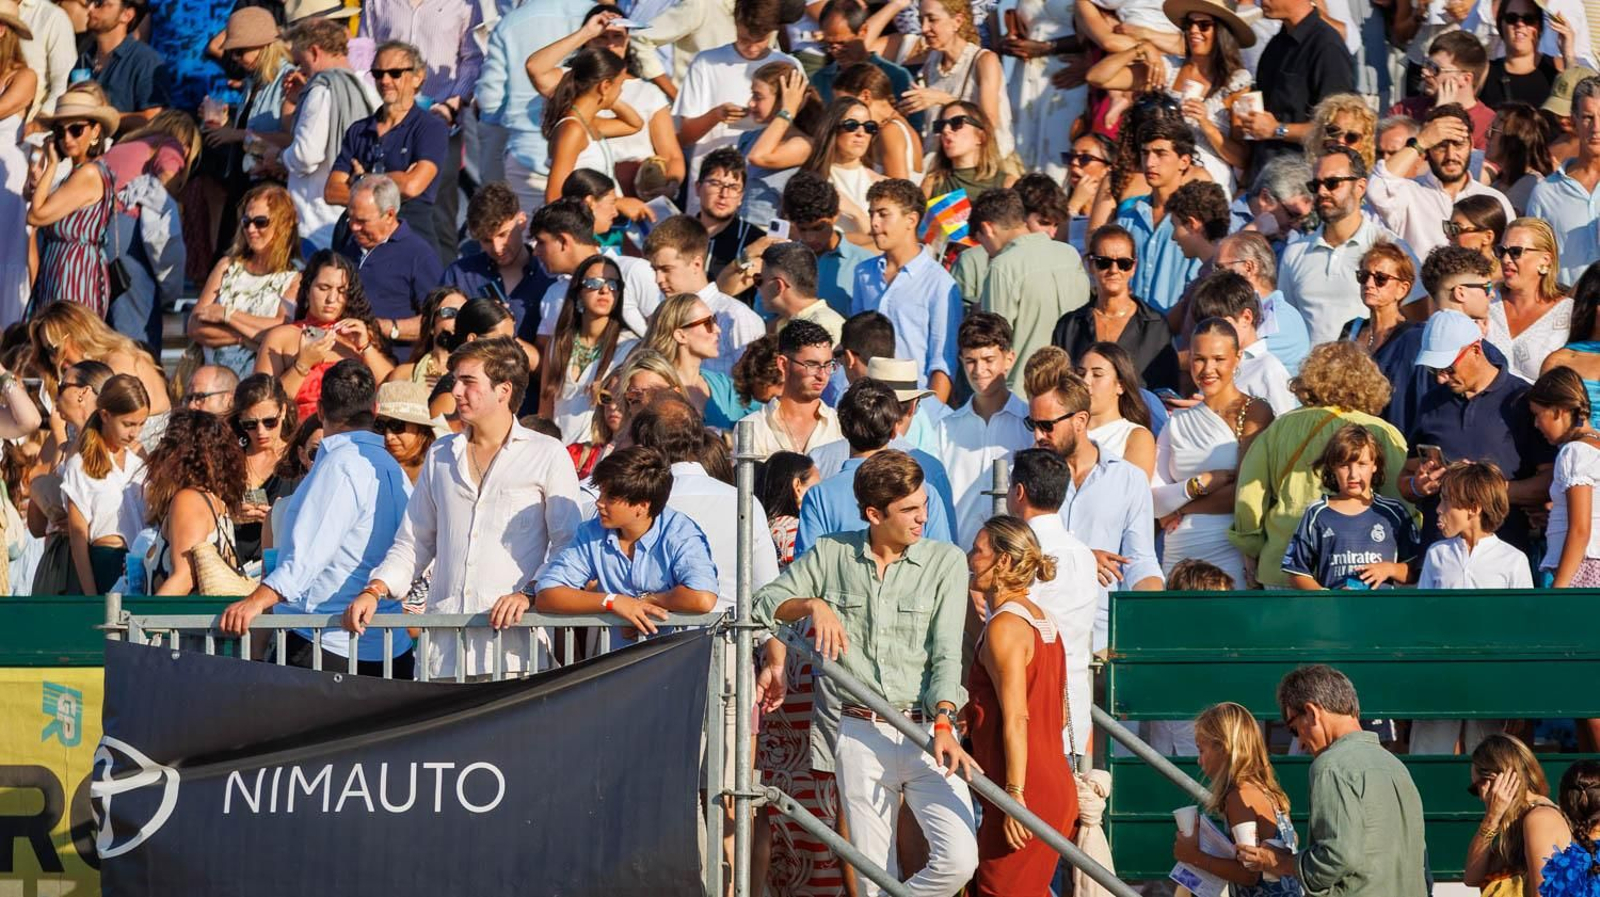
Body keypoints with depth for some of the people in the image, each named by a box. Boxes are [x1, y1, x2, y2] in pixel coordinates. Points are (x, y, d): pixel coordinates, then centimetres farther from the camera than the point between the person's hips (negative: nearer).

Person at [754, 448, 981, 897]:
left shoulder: (945, 561, 4)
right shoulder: (832, 553, 8)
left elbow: (947, 653, -4)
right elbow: (765, 603, 13)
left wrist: (943, 725, -19)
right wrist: (813, 604, -8)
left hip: (925, 729, -1)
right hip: (858, 731, 1)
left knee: (958, 860, -16)